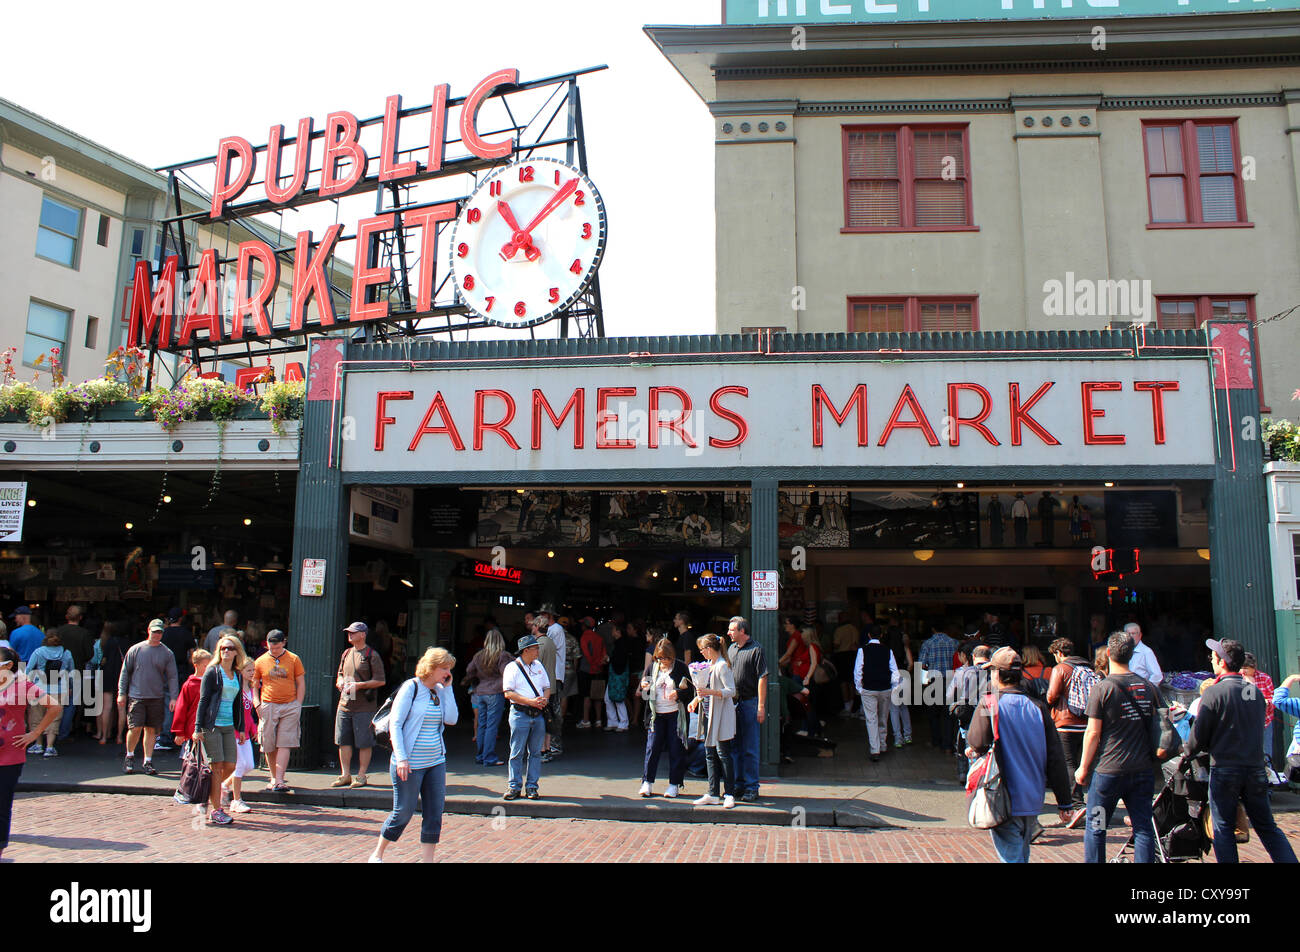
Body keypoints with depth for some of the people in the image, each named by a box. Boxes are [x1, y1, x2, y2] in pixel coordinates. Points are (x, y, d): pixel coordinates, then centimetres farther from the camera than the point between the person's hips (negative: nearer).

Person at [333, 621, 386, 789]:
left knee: (364, 743, 0)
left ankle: (361, 775, 9)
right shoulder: (346, 653, 15)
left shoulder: (372, 655, -6)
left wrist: (359, 685, -17)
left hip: (364, 707, -6)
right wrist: (340, 682, 4)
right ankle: (345, 775, 18)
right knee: (343, 741, 8)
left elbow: (381, 681, -9)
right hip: (344, 704, 6)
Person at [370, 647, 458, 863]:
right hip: (410, 764, -6)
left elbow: (451, 718, -4)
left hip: (436, 762, 6)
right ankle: (377, 854, 25)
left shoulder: (440, 691, 8)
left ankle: (427, 859, 13)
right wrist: (401, 758, -18)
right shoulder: (411, 688, -9)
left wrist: (448, 688, -4)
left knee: (434, 814, 4)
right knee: (403, 812, 3)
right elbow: (395, 724, -11)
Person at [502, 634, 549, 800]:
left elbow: (547, 687, 21)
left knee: (535, 752, 7)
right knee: (517, 752, -1)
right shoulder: (512, 667, -3)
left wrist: (545, 699, -2)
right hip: (520, 714, -5)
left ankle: (532, 787, 15)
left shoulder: (538, 665, 16)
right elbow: (508, 693, -11)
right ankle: (514, 787, 9)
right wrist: (531, 701, -17)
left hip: (538, 714, 5)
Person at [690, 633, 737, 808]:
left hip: (721, 715, -9)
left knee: (723, 753, -5)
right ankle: (713, 795, 14)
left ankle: (730, 795, 2)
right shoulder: (709, 664, 14)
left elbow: (731, 690, -19)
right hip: (708, 714, 9)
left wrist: (711, 692, -28)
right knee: (710, 754, 9)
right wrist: (697, 699, 15)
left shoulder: (722, 666, -13)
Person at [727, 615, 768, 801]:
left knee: (750, 749, -1)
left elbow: (762, 678, -11)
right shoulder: (731, 649, 12)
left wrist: (761, 706, -16)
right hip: (732, 702, 7)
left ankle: (752, 787, 7)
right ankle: (738, 784, 22)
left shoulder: (755, 649, -8)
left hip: (749, 703, -7)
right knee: (734, 747, 12)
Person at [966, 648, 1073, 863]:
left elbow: (978, 742, -21)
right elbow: (1056, 759, 2)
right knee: (1022, 854, 23)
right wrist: (1064, 802, 9)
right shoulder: (1038, 707, 0)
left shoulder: (989, 704, -11)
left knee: (1011, 857, 1)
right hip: (1033, 800, 5)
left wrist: (973, 749, 5)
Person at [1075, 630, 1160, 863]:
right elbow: (1157, 726, 13)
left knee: (1095, 829, 6)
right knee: (1143, 828, 9)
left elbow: (1093, 733, -9)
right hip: (1144, 770, 4)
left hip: (1110, 770, -4)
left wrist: (1084, 767, 0)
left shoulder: (1102, 688, -10)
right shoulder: (1149, 687, 4)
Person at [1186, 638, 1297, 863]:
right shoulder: (1256, 692, 7)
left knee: (1223, 828, 4)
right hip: (1256, 767, 5)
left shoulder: (1214, 692, -11)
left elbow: (1198, 735, -9)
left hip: (1224, 769, -5)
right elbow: (1259, 730, 15)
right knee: (1267, 827, 13)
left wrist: (1189, 752, 12)